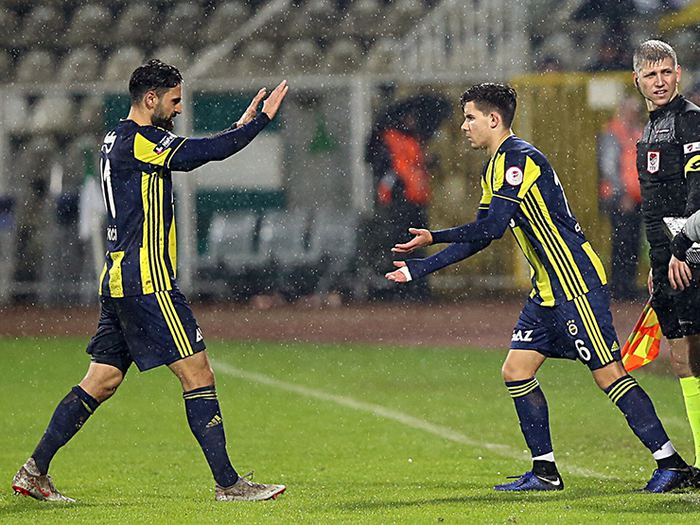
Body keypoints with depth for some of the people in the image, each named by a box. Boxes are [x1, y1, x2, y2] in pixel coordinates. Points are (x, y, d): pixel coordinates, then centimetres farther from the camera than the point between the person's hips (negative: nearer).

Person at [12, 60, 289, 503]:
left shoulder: (116, 141, 17)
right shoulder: (139, 141, -13)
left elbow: (193, 153, 25)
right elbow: (209, 151, -19)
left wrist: (240, 127, 17)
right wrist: (261, 119, -10)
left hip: (119, 281, 10)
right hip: (147, 283, -10)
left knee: (102, 382, 12)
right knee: (199, 375, -6)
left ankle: (34, 471, 12)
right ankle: (227, 482, -6)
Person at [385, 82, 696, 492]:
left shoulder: (518, 158, -14)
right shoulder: (497, 167, 18)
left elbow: (490, 228, -21)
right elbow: (480, 237, 22)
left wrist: (433, 237, -13)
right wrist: (419, 269, 22)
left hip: (577, 284, -10)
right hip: (549, 290, 10)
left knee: (609, 374, -12)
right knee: (517, 371, 7)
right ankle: (545, 471, 11)